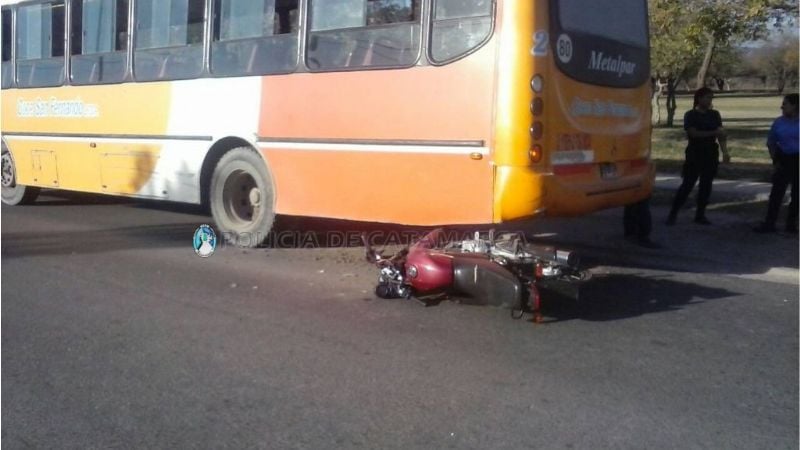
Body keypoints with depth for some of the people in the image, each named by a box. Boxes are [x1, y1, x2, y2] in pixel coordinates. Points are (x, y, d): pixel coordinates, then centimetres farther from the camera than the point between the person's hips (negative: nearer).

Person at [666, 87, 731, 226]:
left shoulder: (714, 114, 9)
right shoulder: (690, 115, -4)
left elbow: (721, 134, 5)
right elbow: (694, 133, -16)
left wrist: (725, 152, -6)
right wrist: (713, 133, -22)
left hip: (711, 154, 5)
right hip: (694, 154, -5)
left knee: (706, 185, 4)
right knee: (687, 184, -8)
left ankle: (700, 215, 12)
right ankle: (673, 214, -2)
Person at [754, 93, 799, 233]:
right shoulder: (779, 122, 2)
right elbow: (770, 143, 10)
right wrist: (775, 160, 1)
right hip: (784, 160, 1)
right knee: (776, 192, -2)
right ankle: (769, 223, 0)